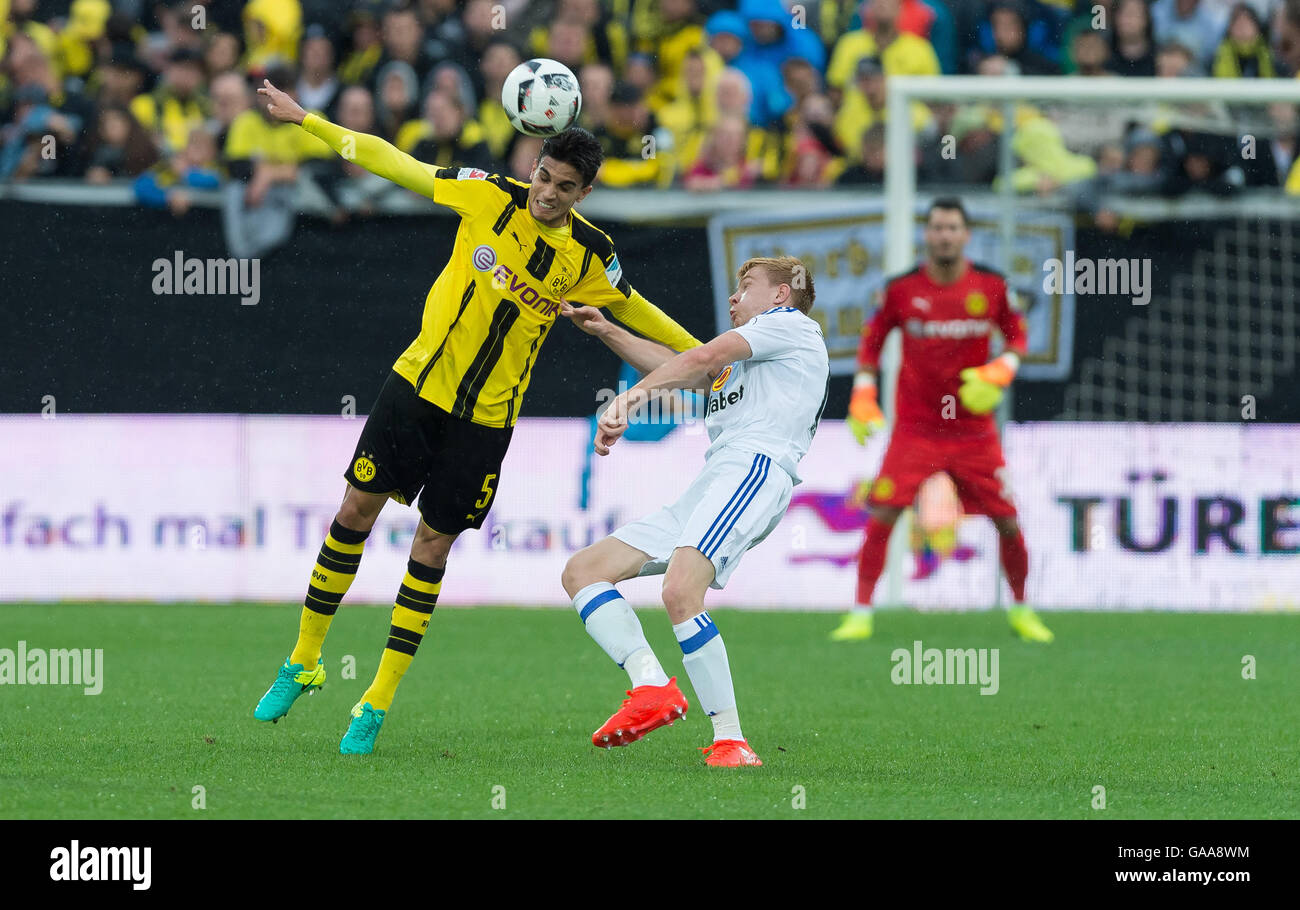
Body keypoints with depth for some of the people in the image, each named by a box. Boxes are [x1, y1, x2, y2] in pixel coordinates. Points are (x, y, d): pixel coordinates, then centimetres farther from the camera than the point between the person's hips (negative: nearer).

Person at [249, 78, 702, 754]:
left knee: (432, 546, 0)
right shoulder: (489, 196, -8)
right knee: (358, 508, -1)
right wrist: (306, 121, -2)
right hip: (419, 383, 0)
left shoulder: (590, 256, -5)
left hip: (486, 415, 0)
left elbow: (631, 309, 15)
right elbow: (397, 165, -2)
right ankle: (302, 663, 16)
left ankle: (378, 704, 8)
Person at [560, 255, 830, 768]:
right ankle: (652, 686, -19)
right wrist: (606, 332, 37)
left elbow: (704, 358, 0)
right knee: (581, 572, 1)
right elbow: (679, 370, 42)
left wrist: (633, 396, -7)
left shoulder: (790, 324, 9)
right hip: (704, 491, 10)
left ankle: (731, 740, -30)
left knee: (680, 591, -32)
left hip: (755, 466, -10)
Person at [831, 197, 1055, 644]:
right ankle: (860, 614, -4)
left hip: (974, 430, 1)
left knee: (1008, 522, 1)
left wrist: (999, 373, -10)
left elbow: (1017, 335, 9)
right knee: (881, 517, -13)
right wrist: (862, 398, 1)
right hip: (915, 429, -1)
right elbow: (872, 338, 8)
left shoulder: (992, 286, -3)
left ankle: (1021, 609, 22)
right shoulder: (901, 288, -5)